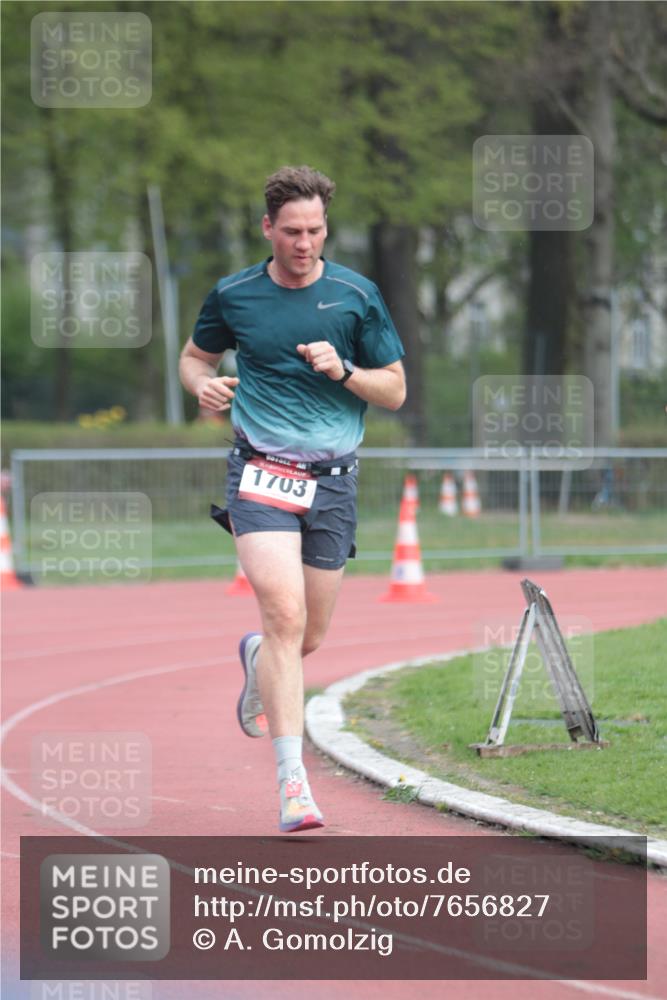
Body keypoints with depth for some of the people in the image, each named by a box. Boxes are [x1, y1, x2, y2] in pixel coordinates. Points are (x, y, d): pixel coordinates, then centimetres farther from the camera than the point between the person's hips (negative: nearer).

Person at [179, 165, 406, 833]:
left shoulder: (357, 296, 3)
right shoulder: (234, 296, 4)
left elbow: (395, 391, 7)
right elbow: (195, 354, 21)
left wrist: (343, 370, -12)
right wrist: (203, 384, -2)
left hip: (332, 478, 2)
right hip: (261, 471, -2)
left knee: (309, 638, 10)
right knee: (285, 614, -21)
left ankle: (256, 660, 49)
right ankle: (291, 777, -22)